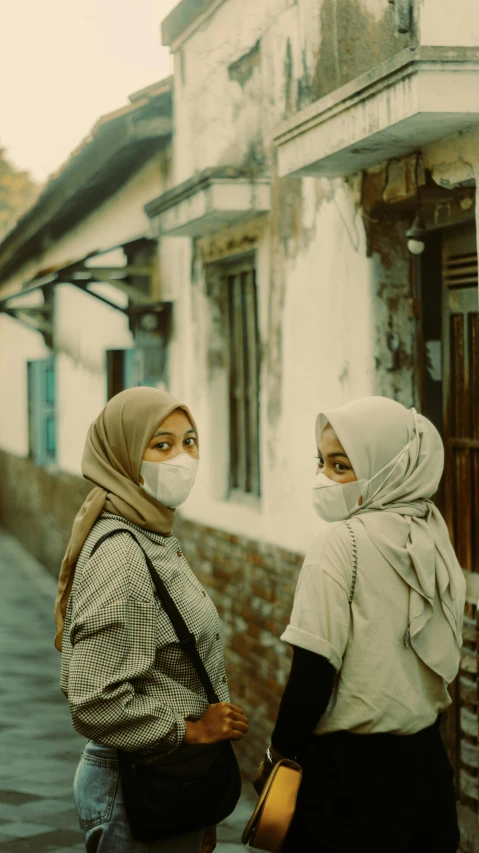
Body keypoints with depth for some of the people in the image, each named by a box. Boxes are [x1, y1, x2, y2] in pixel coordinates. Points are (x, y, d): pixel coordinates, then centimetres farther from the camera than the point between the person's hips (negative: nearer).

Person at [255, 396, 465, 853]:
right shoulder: (431, 538, 3)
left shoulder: (342, 541, -16)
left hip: (349, 764, -7)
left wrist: (277, 754, -6)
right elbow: (441, 659, 11)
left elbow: (313, 671, -18)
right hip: (425, 759, 7)